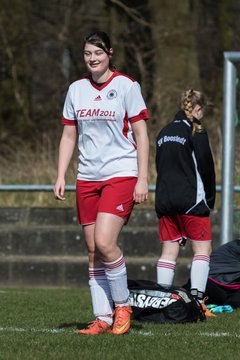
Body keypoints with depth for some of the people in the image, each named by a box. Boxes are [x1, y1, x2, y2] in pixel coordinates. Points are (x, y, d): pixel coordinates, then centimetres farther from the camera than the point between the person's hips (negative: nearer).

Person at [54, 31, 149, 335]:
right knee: (93, 250, 2)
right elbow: (69, 136, 15)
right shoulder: (76, 89, 9)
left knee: (104, 242, -18)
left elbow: (141, 134, -3)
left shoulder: (126, 86, -4)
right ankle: (103, 318, 5)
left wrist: (142, 179, -9)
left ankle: (122, 305, 0)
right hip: (87, 178, 5)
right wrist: (60, 176, 7)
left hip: (121, 174, -5)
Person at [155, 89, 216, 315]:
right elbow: (205, 167, -8)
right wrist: (210, 199, 4)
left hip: (164, 200, 6)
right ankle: (196, 298, -14)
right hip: (191, 200, -6)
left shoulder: (164, 132, 15)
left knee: (168, 252, 6)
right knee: (202, 248, -1)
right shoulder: (195, 131, -6)